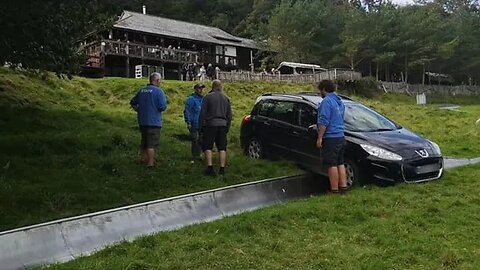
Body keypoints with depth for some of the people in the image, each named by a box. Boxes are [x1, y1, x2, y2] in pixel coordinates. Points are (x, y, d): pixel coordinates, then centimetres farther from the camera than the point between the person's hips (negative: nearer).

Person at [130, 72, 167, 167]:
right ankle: (150, 164, 1)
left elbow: (133, 103, 13)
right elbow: (163, 107, -19)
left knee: (144, 142, 21)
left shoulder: (141, 90, 7)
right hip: (153, 122, -6)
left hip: (142, 121, 7)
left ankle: (143, 158, 34)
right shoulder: (158, 91, -13)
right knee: (151, 144, -1)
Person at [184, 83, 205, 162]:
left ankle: (198, 155, 22)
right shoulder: (191, 99, -8)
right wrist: (188, 122, -14)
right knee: (195, 140, -5)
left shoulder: (203, 99, 14)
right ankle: (194, 156, 4)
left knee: (201, 140, 11)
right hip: (194, 125, -7)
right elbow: (187, 111, -10)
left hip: (202, 125, 7)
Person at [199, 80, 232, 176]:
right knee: (222, 148, 7)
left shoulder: (208, 97, -2)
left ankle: (210, 168, -8)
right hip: (222, 124, 4)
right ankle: (222, 168, 5)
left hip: (211, 124, -4)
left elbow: (202, 113, -4)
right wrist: (227, 127, 22)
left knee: (208, 147, 1)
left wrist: (202, 125, 5)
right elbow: (229, 115, 16)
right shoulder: (225, 98, 13)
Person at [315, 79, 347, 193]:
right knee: (340, 163, 15)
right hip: (341, 136, 9)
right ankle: (343, 185, 18)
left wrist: (319, 138, -18)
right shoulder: (339, 101, 18)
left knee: (332, 165, -5)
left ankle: (334, 189, -1)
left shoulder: (327, 101, -12)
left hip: (331, 138, -9)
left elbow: (324, 121, -20)